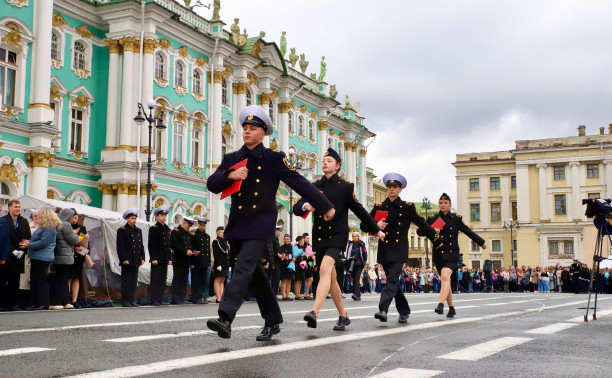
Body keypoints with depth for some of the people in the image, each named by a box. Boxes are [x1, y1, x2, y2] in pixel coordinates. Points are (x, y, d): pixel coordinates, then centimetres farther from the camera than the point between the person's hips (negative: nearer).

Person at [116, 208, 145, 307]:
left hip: (136, 261, 6)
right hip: (127, 260, -6)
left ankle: (132, 300, 15)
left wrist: (142, 257, 10)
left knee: (134, 281, 9)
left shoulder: (138, 231, 15)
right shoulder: (122, 230, -4)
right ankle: (125, 300, 2)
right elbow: (120, 247, -9)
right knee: (126, 281, -3)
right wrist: (124, 259, -15)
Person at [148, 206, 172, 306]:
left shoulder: (167, 229, 16)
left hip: (165, 259, 7)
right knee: (155, 279, -4)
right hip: (157, 259, -7)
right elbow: (151, 245, -10)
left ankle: (160, 299, 13)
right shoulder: (153, 228, -4)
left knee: (163, 280, 8)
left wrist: (170, 258, 12)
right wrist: (153, 258, -16)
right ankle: (154, 300, -1)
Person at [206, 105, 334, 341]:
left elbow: (299, 183, 4)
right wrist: (229, 175, -16)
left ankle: (225, 318, -27)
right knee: (254, 272, 10)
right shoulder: (231, 159, 14)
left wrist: (326, 206, 5)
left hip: (261, 223, -5)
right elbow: (212, 185, 5)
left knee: (244, 266, -19)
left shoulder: (274, 158, 3)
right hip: (237, 224, 5)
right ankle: (273, 321, 21)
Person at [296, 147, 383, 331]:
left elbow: (359, 210, 10)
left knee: (325, 268, -27)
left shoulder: (346, 187, 3)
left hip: (337, 235, -4)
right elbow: (296, 208, 3)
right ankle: (343, 316, 25)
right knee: (331, 278, 11)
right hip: (319, 237, 5)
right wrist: (305, 206, -20)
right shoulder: (314, 187, 10)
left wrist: (376, 230, 14)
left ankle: (314, 312, -38)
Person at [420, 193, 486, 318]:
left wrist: (481, 242, 26)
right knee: (446, 282, 11)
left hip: (452, 255, -2)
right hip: (438, 255, 2)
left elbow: (468, 231, 17)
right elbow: (419, 231, -2)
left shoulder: (456, 219, 5)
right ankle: (451, 308, 27)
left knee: (445, 276, -25)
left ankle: (441, 305, -36)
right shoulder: (433, 219, 5)